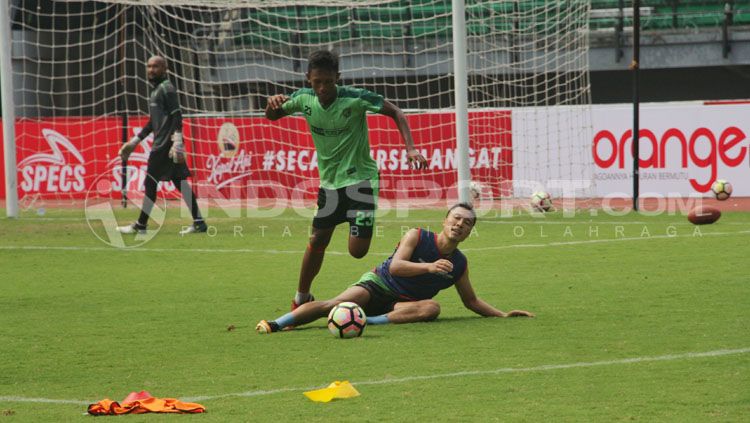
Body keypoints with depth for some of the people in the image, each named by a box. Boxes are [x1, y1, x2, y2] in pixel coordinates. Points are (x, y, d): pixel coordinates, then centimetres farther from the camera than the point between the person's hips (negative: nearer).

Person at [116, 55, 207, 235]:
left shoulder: (166, 89, -9)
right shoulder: (156, 90, 21)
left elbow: (177, 116, -17)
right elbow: (153, 122, 28)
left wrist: (177, 143, -26)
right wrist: (135, 141, 29)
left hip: (165, 145, -10)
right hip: (161, 143, 10)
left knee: (150, 182, -5)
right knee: (179, 181, 6)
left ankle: (140, 225, 1)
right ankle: (198, 222, 3)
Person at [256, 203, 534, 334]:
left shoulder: (459, 264, 7)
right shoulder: (417, 237, -7)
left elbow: (471, 301, 21)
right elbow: (395, 267, -21)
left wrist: (502, 314, 11)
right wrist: (429, 267, -34)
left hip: (404, 303, 3)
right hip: (379, 284, -3)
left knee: (432, 308, -32)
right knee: (337, 303, -31)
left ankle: (372, 321, -44)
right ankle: (276, 324, -38)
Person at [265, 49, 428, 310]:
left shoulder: (354, 98, -20)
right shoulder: (304, 99, -6)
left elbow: (395, 113, -11)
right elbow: (272, 116, 12)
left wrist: (410, 149, -23)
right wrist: (273, 102, -13)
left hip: (360, 179, -4)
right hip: (329, 181, 4)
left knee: (357, 250, -15)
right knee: (317, 242, 9)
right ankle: (301, 299, 25)